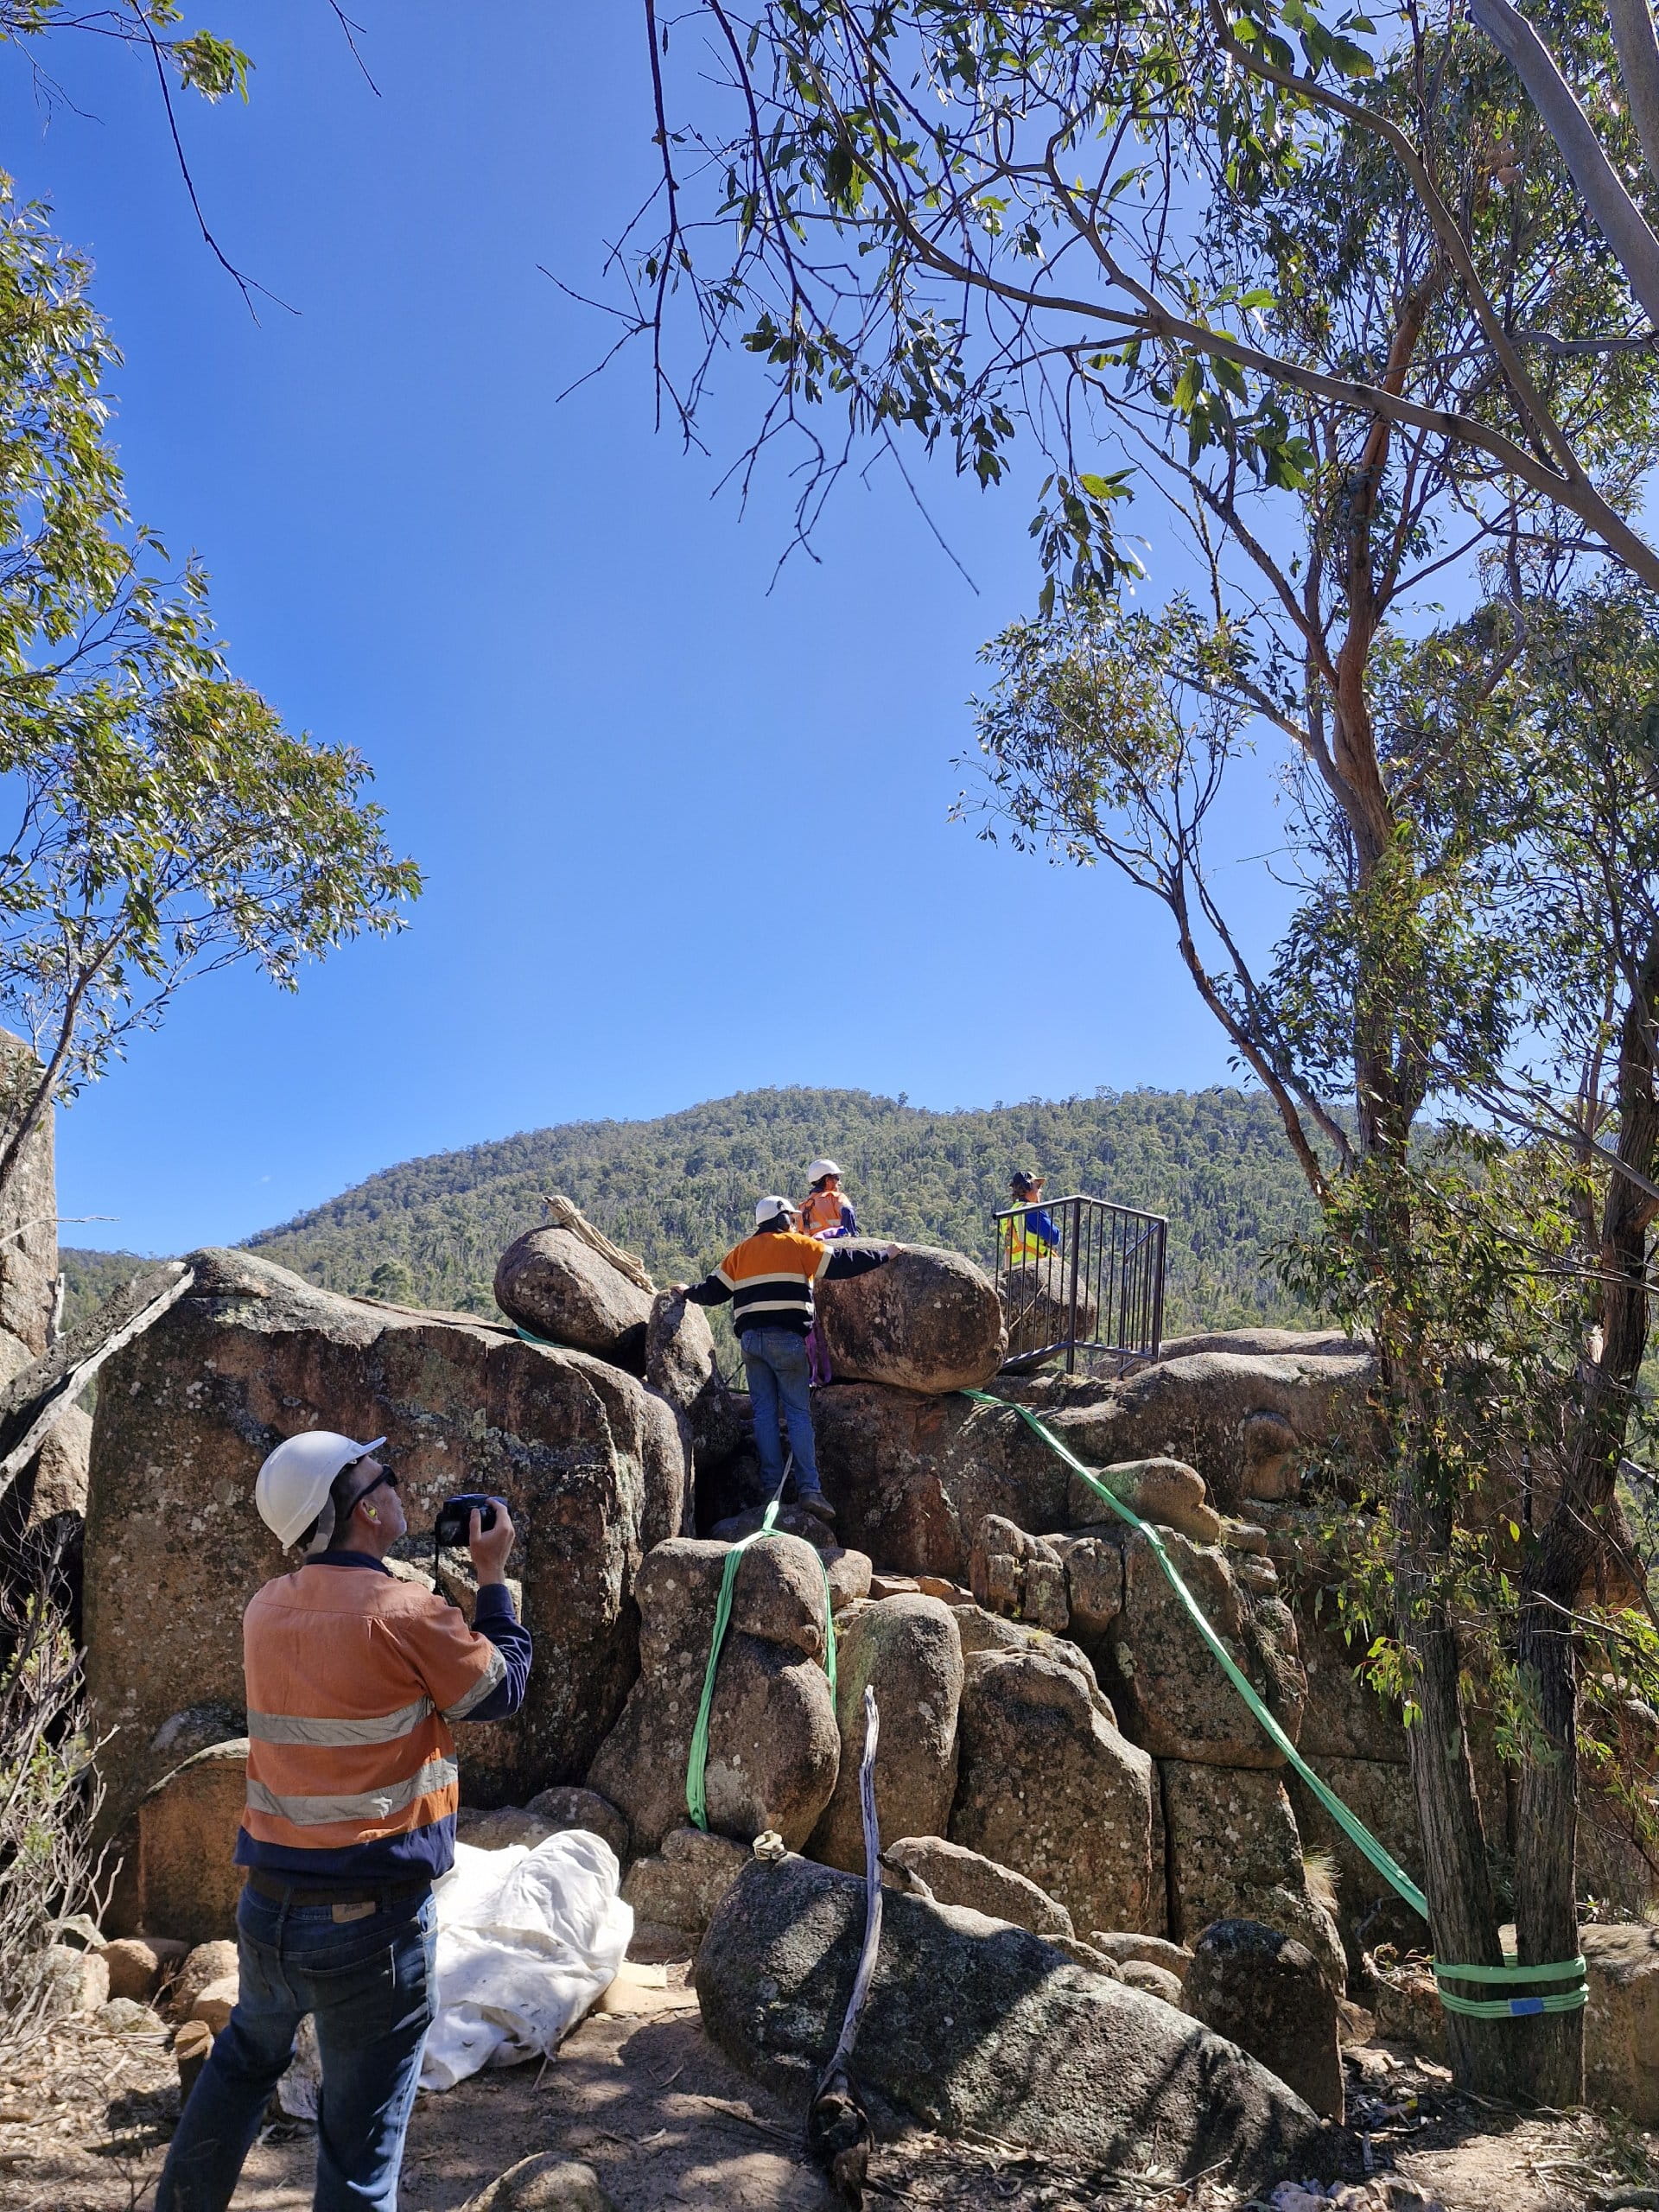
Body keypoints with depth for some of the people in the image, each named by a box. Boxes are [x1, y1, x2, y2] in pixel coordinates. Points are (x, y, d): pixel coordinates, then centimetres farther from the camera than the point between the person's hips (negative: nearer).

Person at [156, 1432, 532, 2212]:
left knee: (245, 2058, 32)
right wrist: (491, 1576, 5)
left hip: (268, 1906, 7)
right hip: (371, 1920, -6)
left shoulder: (267, 1608, 0)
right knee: (360, 2141, 7)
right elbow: (502, 1688, -3)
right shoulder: (404, 1614, -18)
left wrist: (427, 1571, 16)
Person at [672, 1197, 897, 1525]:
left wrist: (688, 1292, 39)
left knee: (764, 1412, 5)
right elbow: (841, 1265, -1)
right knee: (798, 1411, -5)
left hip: (750, 1338, 4)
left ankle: (773, 1486, -1)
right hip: (786, 1338, -4)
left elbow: (714, 1290, 19)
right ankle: (809, 1487, -13)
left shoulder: (740, 1252, 18)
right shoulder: (798, 1245, 6)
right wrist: (884, 1253, 9)